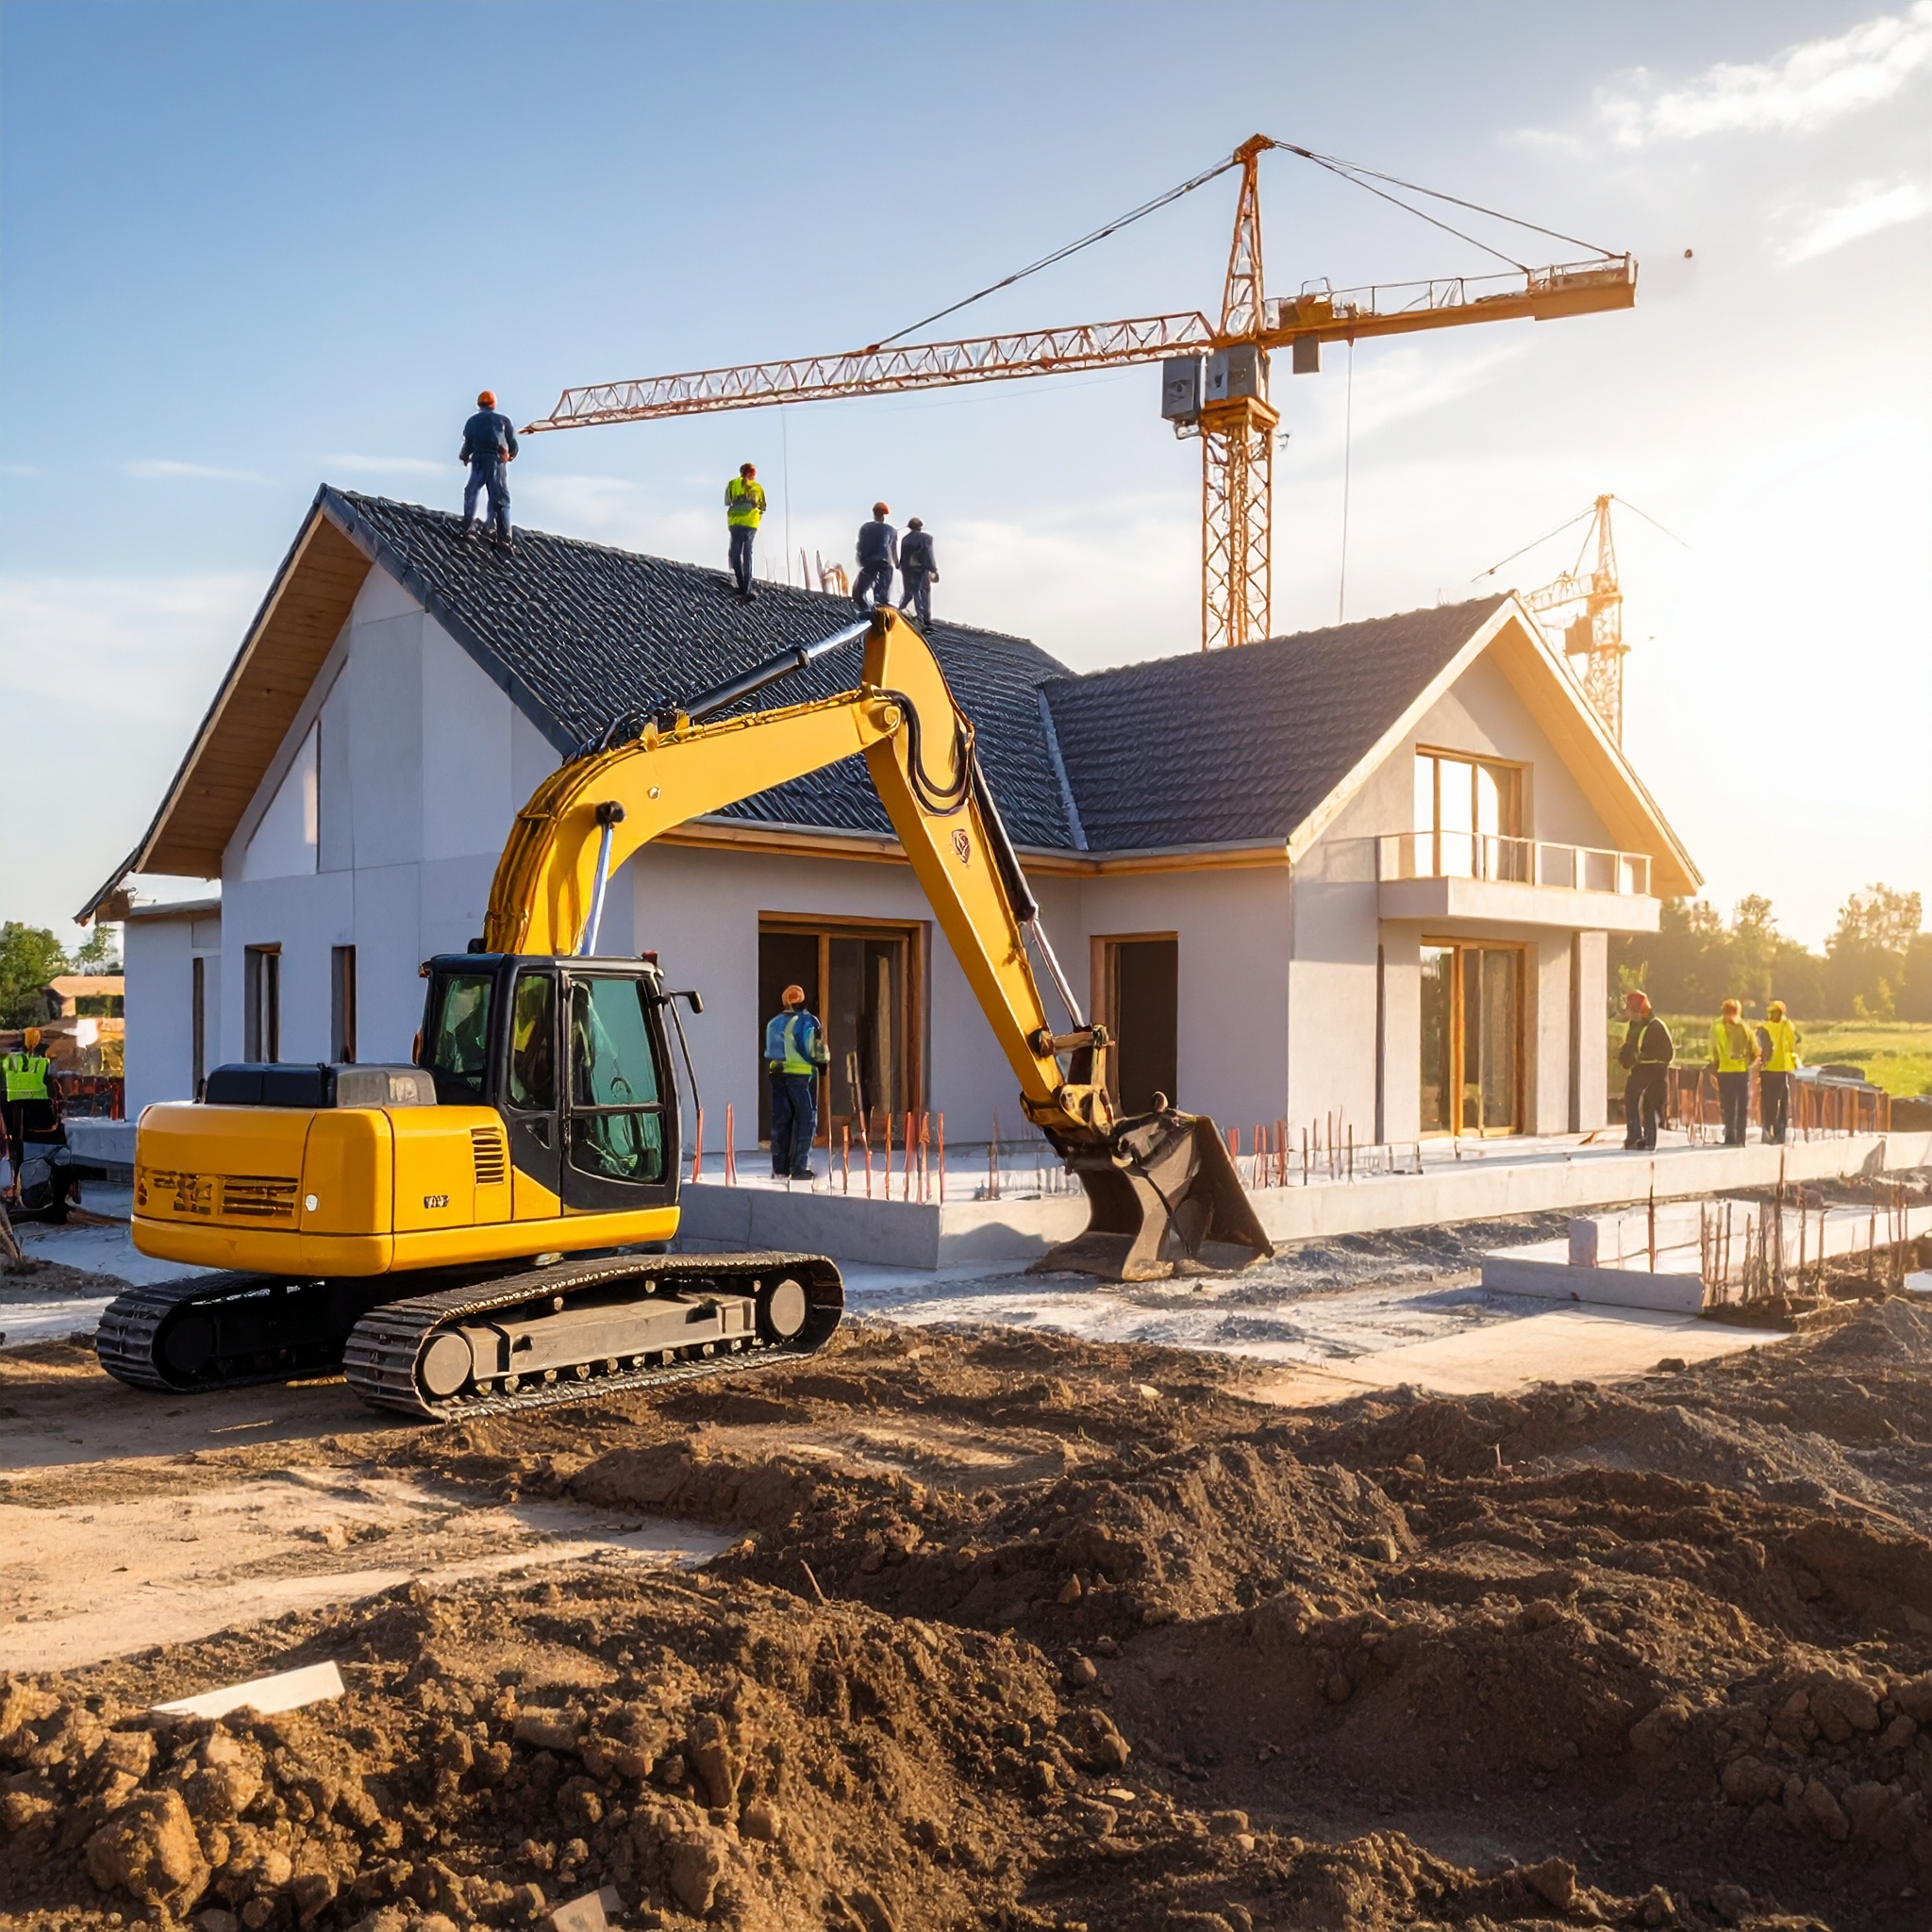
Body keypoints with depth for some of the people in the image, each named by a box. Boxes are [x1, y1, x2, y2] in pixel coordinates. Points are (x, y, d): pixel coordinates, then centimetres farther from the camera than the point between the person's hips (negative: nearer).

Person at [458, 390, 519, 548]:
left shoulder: (472, 421, 10)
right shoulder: (503, 420, 9)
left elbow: (468, 444, 4)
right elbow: (513, 445, 8)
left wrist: (463, 456, 24)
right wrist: (510, 456, 28)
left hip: (479, 461, 0)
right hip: (498, 462, 0)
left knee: (471, 493, 15)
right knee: (500, 500, 0)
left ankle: (466, 528, 5)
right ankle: (504, 537, -9)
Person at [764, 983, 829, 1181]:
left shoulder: (773, 1023, 11)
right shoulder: (807, 1022, -8)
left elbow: (769, 1051, 16)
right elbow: (816, 1051, -9)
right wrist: (825, 1059, 9)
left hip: (777, 1074, 6)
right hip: (801, 1075, -6)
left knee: (780, 1120, 10)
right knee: (806, 1119, 1)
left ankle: (780, 1168, 11)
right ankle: (799, 1167, -4)